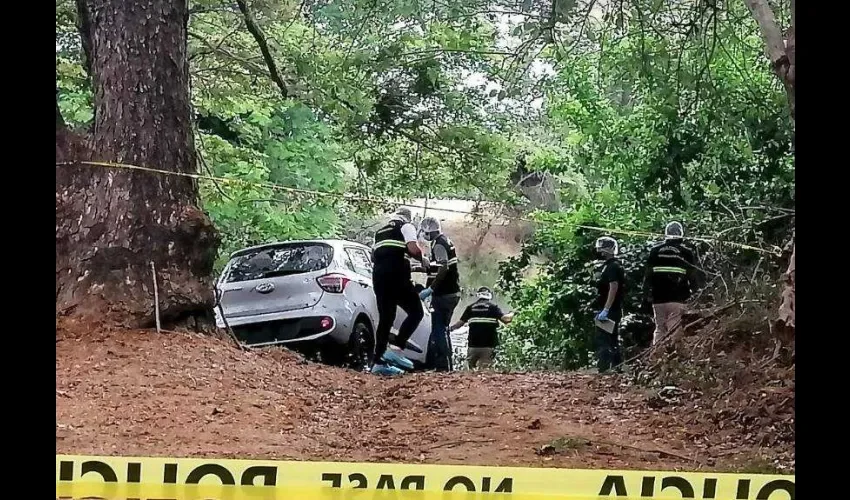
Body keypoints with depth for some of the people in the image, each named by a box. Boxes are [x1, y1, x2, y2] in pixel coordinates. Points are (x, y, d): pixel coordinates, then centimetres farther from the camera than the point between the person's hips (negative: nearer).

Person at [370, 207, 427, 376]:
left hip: (378, 277, 7)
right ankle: (395, 349, -14)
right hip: (397, 276, -7)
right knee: (416, 312, 0)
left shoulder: (380, 232, 27)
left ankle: (379, 362, 7)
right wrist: (423, 261, 7)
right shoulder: (406, 227, 6)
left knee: (385, 319, 11)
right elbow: (413, 249, -10)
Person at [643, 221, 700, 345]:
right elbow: (694, 277, 2)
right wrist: (691, 290, 19)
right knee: (674, 330, -1)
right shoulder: (686, 253, -1)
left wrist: (647, 293, 14)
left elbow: (648, 275, 6)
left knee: (659, 329, 13)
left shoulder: (655, 251, 5)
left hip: (658, 299, 3)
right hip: (678, 298, -3)